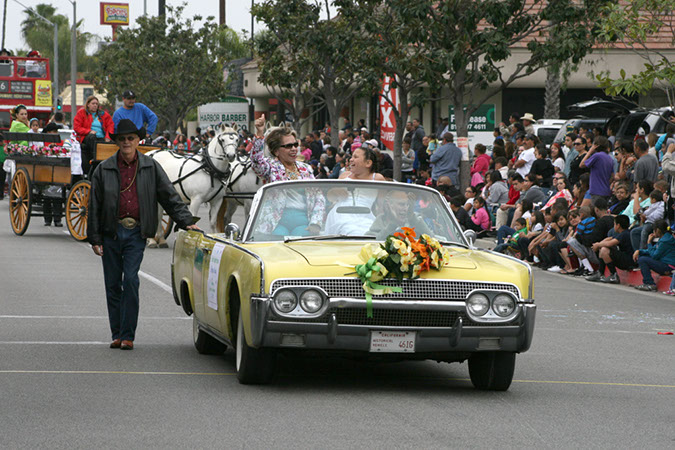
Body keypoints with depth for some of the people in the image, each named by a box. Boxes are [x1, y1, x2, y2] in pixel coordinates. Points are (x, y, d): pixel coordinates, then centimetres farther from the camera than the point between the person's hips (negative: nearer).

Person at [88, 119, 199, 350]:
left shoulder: (151, 167, 5)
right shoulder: (104, 170, 4)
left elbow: (170, 197, 8)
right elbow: (94, 206, 5)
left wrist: (186, 222, 0)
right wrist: (94, 238, 1)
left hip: (136, 234, -1)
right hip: (111, 233, 1)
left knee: (130, 281, -12)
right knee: (113, 284, 5)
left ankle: (127, 335, -8)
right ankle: (117, 334, 15)